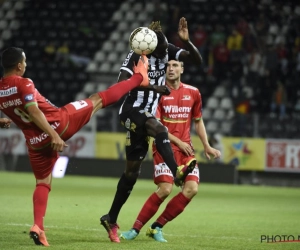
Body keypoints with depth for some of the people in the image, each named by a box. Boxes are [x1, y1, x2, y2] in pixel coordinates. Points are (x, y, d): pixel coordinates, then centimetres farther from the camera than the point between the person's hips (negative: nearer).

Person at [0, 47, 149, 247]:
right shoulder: (23, 84, -16)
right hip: (59, 123, -6)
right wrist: (53, 134, -28)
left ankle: (38, 226, 0)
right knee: (98, 100, 10)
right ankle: (139, 78, 23)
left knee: (42, 183, 17)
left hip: (36, 142, 6)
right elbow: (34, 111, -25)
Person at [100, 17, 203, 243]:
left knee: (132, 172, 8)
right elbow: (122, 81, -29)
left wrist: (186, 41, -20)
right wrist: (152, 87, -37)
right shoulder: (137, 55, -16)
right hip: (132, 111, -6)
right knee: (160, 130, -38)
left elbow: (197, 60, -4)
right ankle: (177, 172, -56)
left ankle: (111, 219, 18)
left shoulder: (167, 51, 0)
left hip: (147, 114, 6)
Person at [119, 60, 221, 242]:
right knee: (165, 189, -21)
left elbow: (198, 121, 21)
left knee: (191, 189, -13)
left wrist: (207, 146, 13)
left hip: (185, 148, 5)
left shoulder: (193, 93, 9)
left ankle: (157, 227, -1)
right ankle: (136, 229, -9)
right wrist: (178, 142, -13)